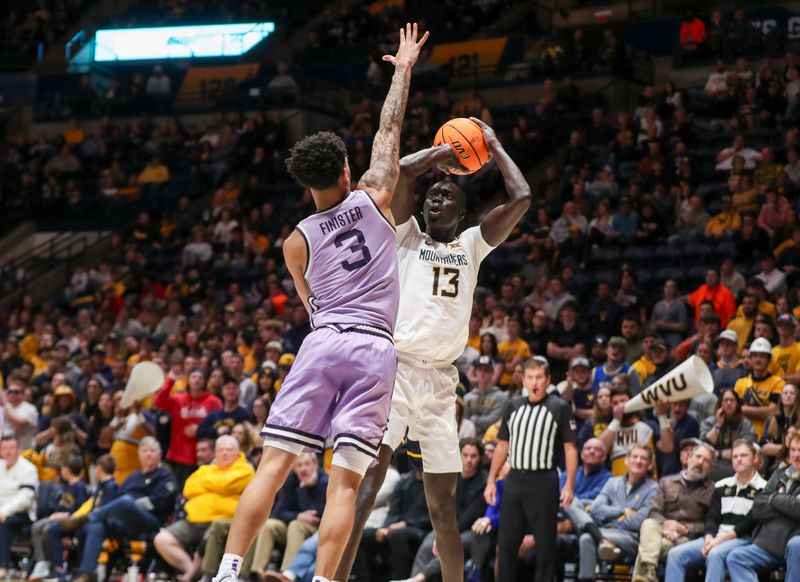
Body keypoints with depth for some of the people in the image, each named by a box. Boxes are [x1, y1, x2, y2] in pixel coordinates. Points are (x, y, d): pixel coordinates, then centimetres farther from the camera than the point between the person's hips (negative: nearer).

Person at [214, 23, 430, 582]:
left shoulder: (297, 242, 9)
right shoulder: (375, 200, 7)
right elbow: (389, 130, 18)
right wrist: (404, 68, 27)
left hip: (323, 342, 0)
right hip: (376, 348, 0)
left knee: (273, 464, -1)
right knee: (345, 482, -3)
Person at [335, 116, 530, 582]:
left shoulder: (472, 245, 18)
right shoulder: (407, 236, 12)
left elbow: (522, 199, 7)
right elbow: (403, 171, -4)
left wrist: (494, 147, 15)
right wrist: (450, 150, 9)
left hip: (441, 380, 3)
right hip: (396, 366, -3)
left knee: (443, 500, 7)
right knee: (370, 474, -19)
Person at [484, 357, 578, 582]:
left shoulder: (559, 408, -2)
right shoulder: (513, 406, 11)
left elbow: (570, 448, -3)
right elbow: (502, 446, 17)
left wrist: (569, 485, -11)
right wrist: (491, 481, 11)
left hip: (544, 481, -4)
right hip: (514, 480, 4)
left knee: (545, 544, 1)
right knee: (506, 542, 6)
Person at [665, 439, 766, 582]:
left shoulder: (762, 488, 1)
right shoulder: (722, 486, 20)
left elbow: (751, 523, -8)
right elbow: (712, 517, 14)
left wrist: (721, 539, -15)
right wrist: (709, 537, -8)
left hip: (742, 539, -6)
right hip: (715, 538, 6)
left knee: (715, 554, -38)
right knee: (675, 554, -15)